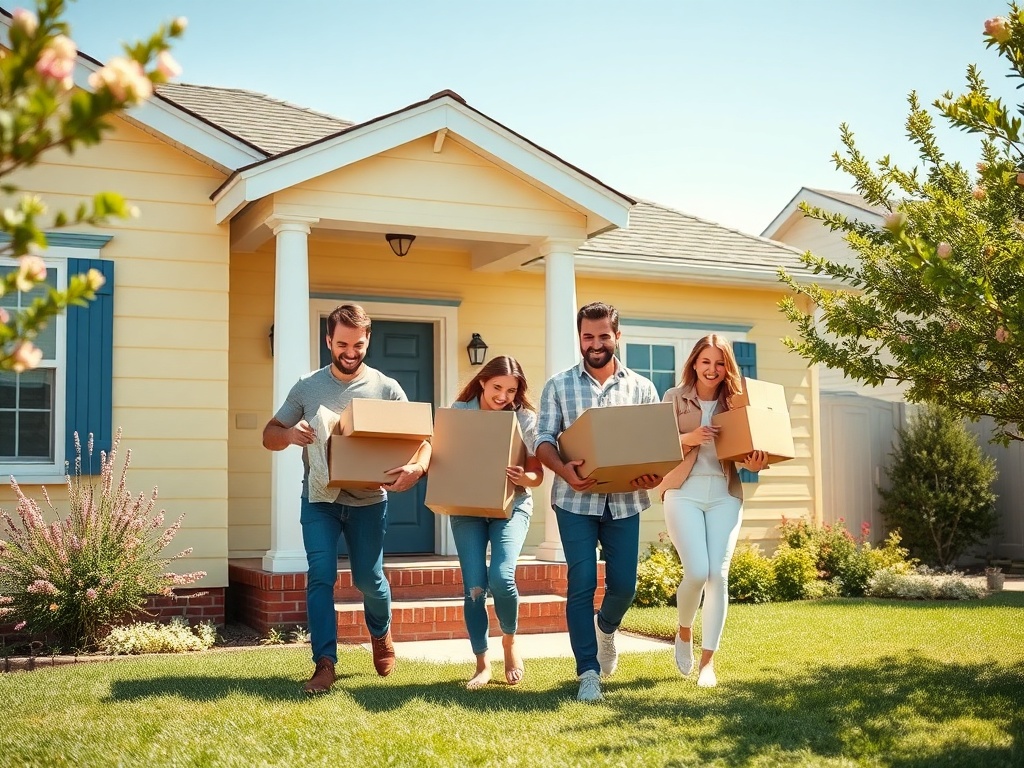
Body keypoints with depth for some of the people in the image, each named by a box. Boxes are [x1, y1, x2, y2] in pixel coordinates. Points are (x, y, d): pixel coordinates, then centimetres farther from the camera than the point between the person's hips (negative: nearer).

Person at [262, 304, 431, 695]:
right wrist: (290, 434, -19)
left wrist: (418, 467, -29)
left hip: (368, 501, 0)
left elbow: (421, 439, -6)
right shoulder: (307, 387, 0)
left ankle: (381, 635, 39)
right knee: (320, 576, -10)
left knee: (369, 579, 8)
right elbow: (269, 435, 5)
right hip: (319, 499, 0)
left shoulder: (386, 388, -4)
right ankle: (324, 663, -4)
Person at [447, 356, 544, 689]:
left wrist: (524, 478, -23)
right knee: (474, 587, -4)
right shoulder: (459, 412, -2)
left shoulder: (525, 418, -4)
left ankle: (510, 640, 11)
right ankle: (482, 664, 13)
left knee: (502, 578, -19)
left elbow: (537, 473, -1)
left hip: (511, 506, -1)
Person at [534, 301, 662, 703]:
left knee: (624, 584, 5)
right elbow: (544, 440, -2)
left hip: (624, 500, 2)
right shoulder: (558, 386, 4)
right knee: (582, 584, -6)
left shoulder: (641, 388, 9)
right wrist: (564, 470, -23)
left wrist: (653, 473, -16)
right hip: (576, 500, -2)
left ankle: (605, 628, 39)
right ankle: (588, 673, 2)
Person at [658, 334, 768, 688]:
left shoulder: (734, 401, 11)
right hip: (684, 492, -2)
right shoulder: (674, 398, 5)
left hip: (724, 494, 2)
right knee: (697, 572, -12)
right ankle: (684, 633, 19)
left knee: (718, 574, -6)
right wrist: (689, 438, -18)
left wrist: (753, 462, -14)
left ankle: (708, 661, 4)